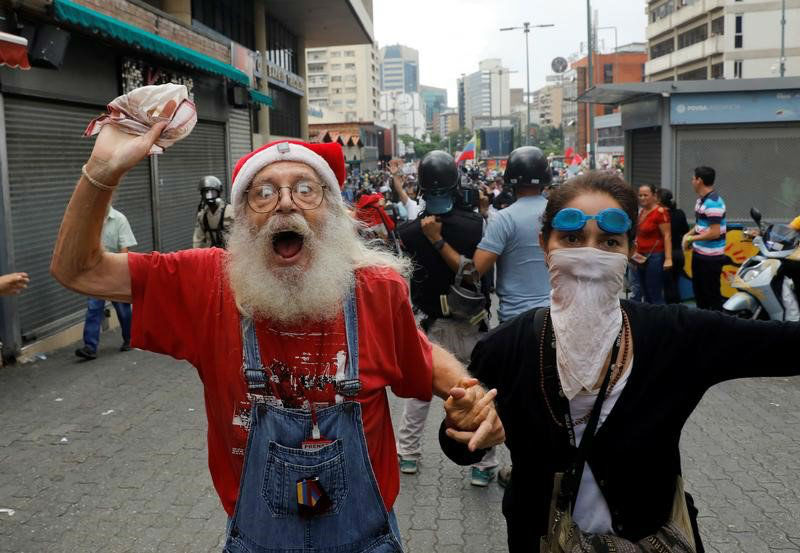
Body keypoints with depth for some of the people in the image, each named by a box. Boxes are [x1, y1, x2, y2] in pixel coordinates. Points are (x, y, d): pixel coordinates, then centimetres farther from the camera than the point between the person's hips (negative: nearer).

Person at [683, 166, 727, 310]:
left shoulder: (713, 202, -20)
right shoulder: (701, 200, 10)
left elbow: (714, 232, -25)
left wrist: (691, 238, -15)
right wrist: (688, 234, 6)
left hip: (711, 257, -10)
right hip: (699, 254, 10)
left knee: (712, 294, -2)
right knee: (699, 292, 19)